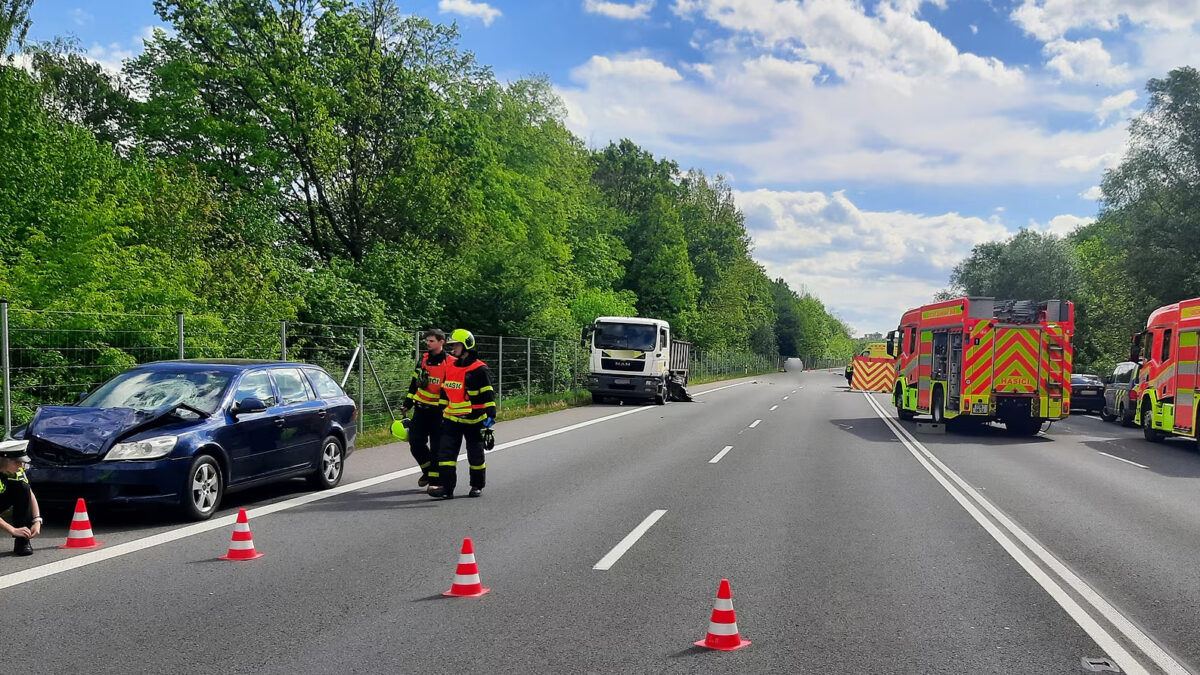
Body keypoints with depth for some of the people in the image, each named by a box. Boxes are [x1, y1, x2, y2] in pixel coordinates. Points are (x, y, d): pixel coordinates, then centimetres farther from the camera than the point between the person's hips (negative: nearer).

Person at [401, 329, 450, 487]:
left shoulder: (449, 363, -8)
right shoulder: (423, 360, 9)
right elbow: (414, 384, 18)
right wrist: (407, 404, 16)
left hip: (439, 412, -5)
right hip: (421, 410, 5)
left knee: (437, 446, -1)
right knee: (415, 441, 1)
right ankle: (427, 469, 23)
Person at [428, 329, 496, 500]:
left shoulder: (479, 370, -11)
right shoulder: (450, 367, 10)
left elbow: (488, 396, -13)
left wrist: (490, 419, -17)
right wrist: (443, 410, 21)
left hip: (473, 421, -5)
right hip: (452, 419, 5)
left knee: (475, 456, 7)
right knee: (446, 452, -6)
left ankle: (477, 486, 24)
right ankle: (445, 487, -7)